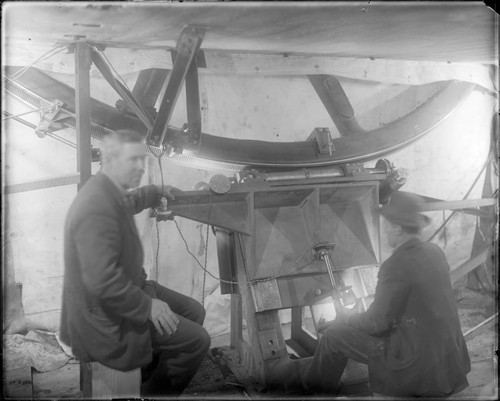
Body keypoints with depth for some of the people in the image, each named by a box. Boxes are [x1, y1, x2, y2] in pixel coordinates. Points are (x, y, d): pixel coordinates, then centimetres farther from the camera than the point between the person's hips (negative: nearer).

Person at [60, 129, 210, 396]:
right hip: (106, 316, -10)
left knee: (194, 312, 14)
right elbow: (102, 281, -34)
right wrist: (147, 306, -22)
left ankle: (155, 372, 29)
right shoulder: (97, 207, -30)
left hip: (126, 289, 10)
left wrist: (157, 192, 42)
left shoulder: (107, 191, 1)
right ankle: (157, 392, 14)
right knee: (197, 341, -10)